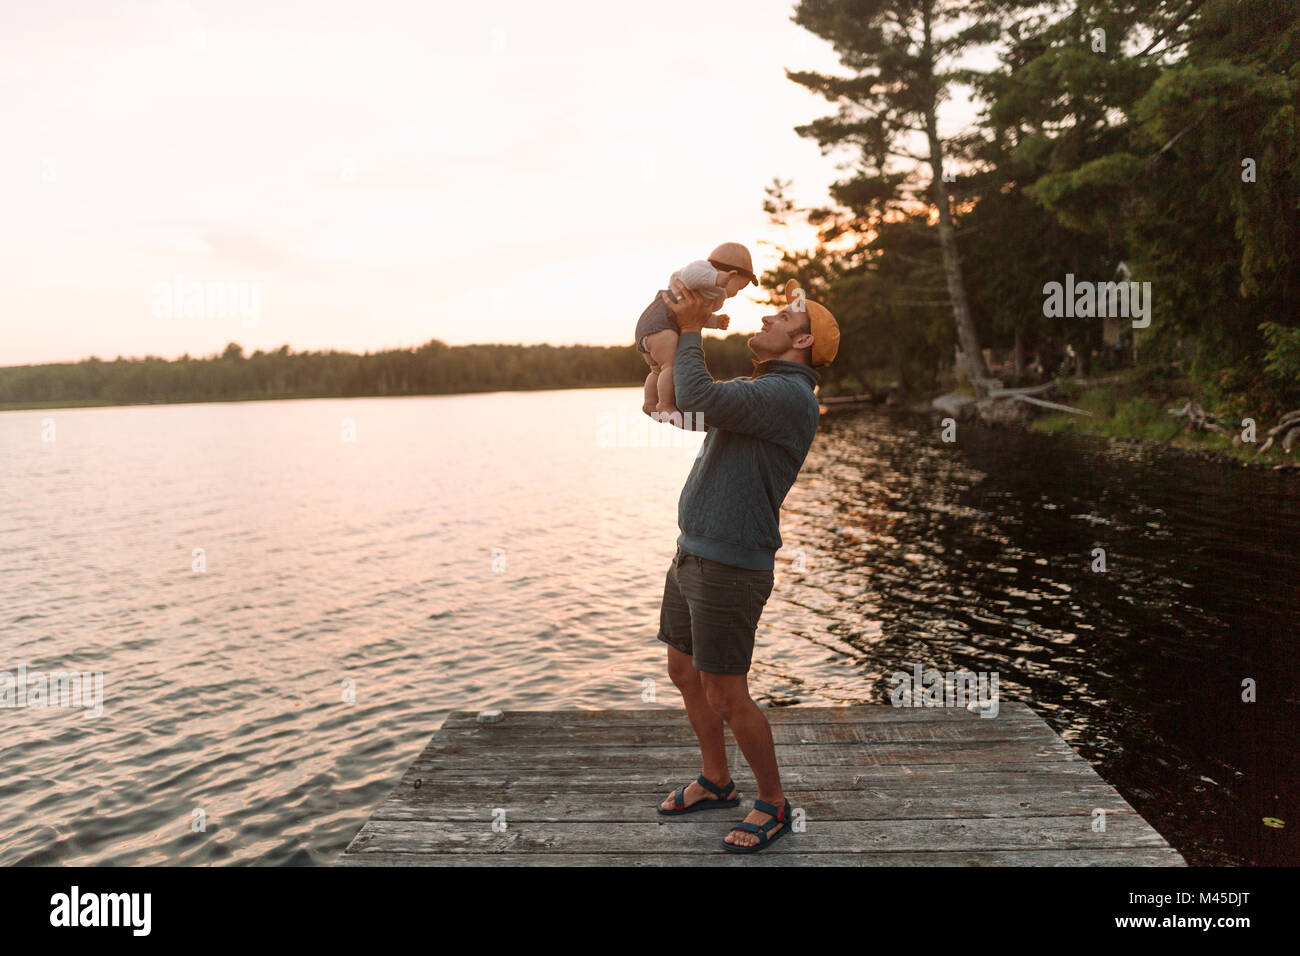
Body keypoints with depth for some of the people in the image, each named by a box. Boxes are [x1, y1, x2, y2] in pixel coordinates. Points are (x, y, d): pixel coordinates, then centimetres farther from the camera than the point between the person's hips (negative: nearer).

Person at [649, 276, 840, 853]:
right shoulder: (752, 389, 15)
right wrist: (678, 330, 15)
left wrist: (691, 330, -11)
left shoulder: (789, 395, -17)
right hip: (693, 554, 10)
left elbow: (697, 400, -27)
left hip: (730, 569, -10)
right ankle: (714, 782, 37)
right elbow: (683, 401, 27)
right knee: (684, 671, 19)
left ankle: (773, 804, 20)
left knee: (725, 695, -1)